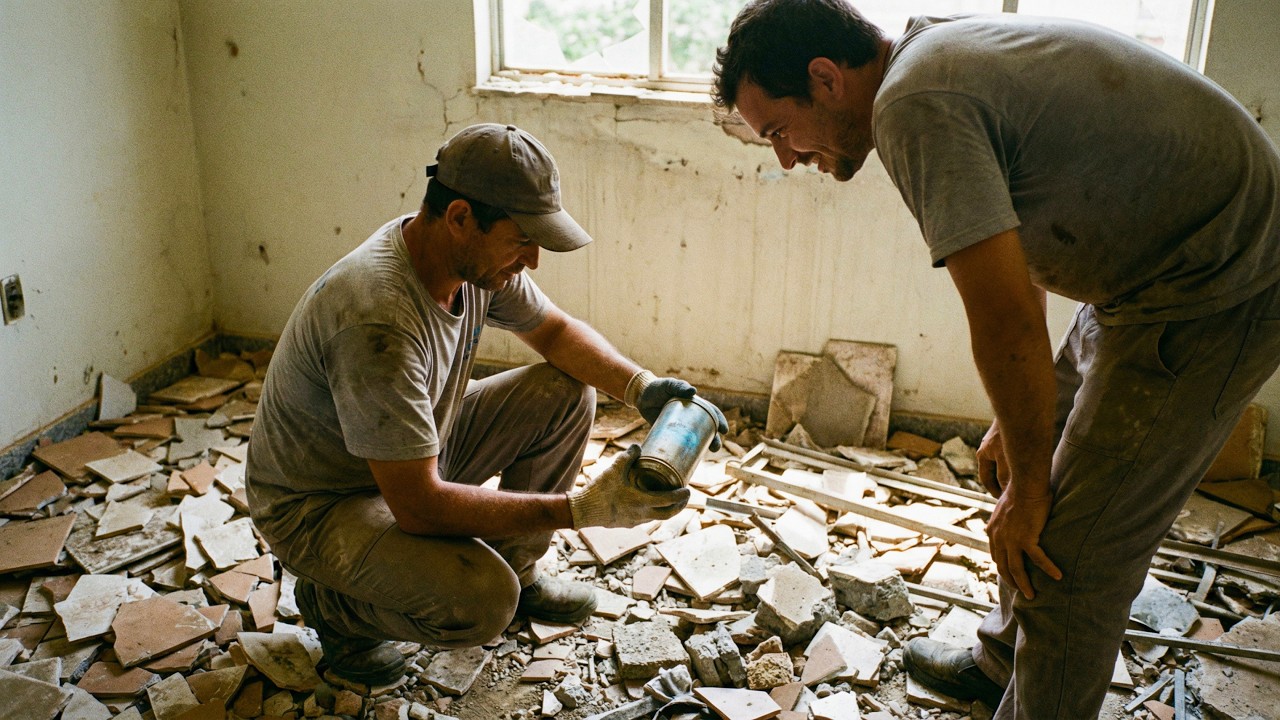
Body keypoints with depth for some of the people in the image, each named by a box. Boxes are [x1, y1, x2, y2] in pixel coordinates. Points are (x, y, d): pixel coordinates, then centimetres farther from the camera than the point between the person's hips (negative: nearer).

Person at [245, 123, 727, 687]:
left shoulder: (478, 256, -12)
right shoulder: (378, 322, -38)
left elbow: (557, 331, 6)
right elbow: (418, 506, -35)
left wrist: (640, 386, -14)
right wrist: (583, 508, -35)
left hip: (418, 451, 8)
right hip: (318, 503, -8)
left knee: (567, 394, -4)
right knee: (480, 601, -31)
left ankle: (516, 571, 12)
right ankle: (331, 604, 0)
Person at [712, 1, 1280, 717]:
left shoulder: (914, 105, -25)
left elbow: (1007, 323, -27)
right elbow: (1017, 260, 14)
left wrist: (1027, 488, -12)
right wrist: (1011, 426, 17)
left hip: (1215, 300, -10)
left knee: (1070, 556, -4)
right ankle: (1004, 661, 42)